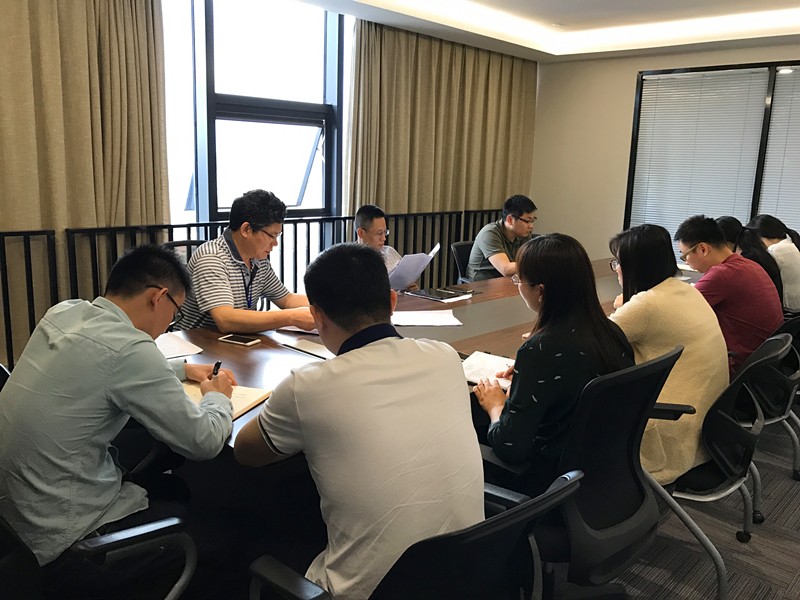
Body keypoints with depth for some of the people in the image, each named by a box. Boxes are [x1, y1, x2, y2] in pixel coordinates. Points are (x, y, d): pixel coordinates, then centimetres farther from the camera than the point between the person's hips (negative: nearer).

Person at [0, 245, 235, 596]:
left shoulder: (62, 313, -1)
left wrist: (183, 369, 19)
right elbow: (205, 443, -18)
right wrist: (217, 395, 2)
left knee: (174, 488, 23)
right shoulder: (129, 349, -26)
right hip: (57, 546, -9)